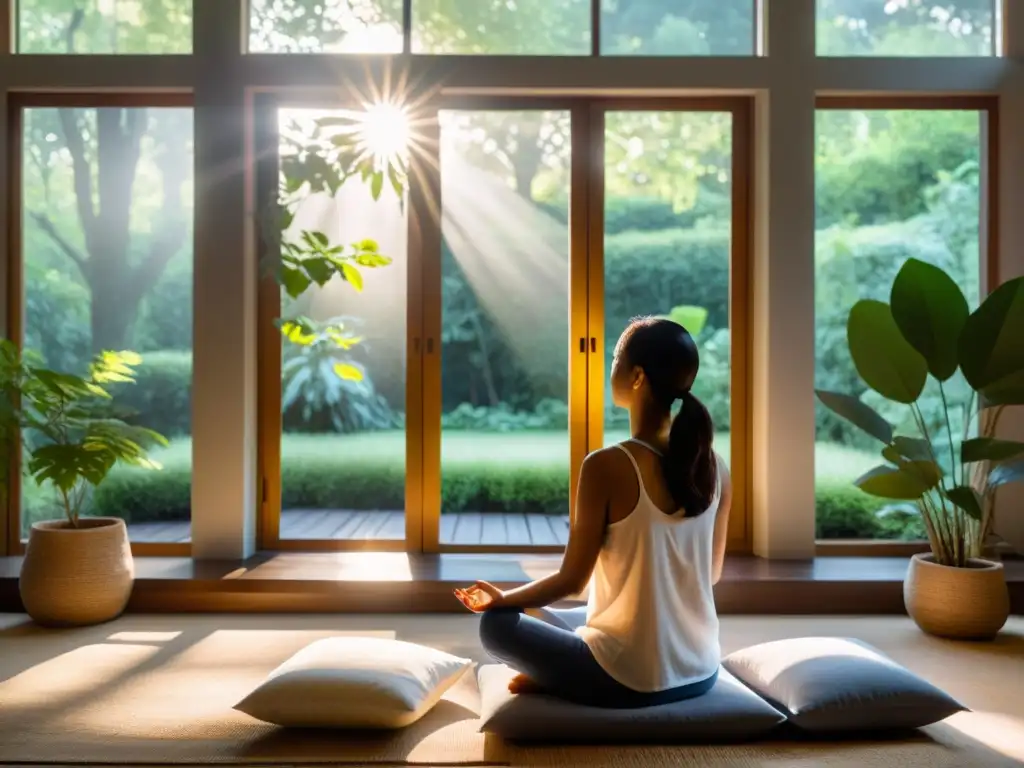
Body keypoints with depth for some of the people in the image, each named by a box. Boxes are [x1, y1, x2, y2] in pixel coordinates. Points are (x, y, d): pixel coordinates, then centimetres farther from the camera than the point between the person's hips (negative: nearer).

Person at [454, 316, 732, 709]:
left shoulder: (607, 466, -21)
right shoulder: (714, 466, -5)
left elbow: (571, 581, -13)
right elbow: (711, 573, 8)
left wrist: (502, 598, 5)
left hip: (628, 680, -6)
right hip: (700, 673, 6)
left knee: (496, 624, 15)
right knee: (572, 617, 33)